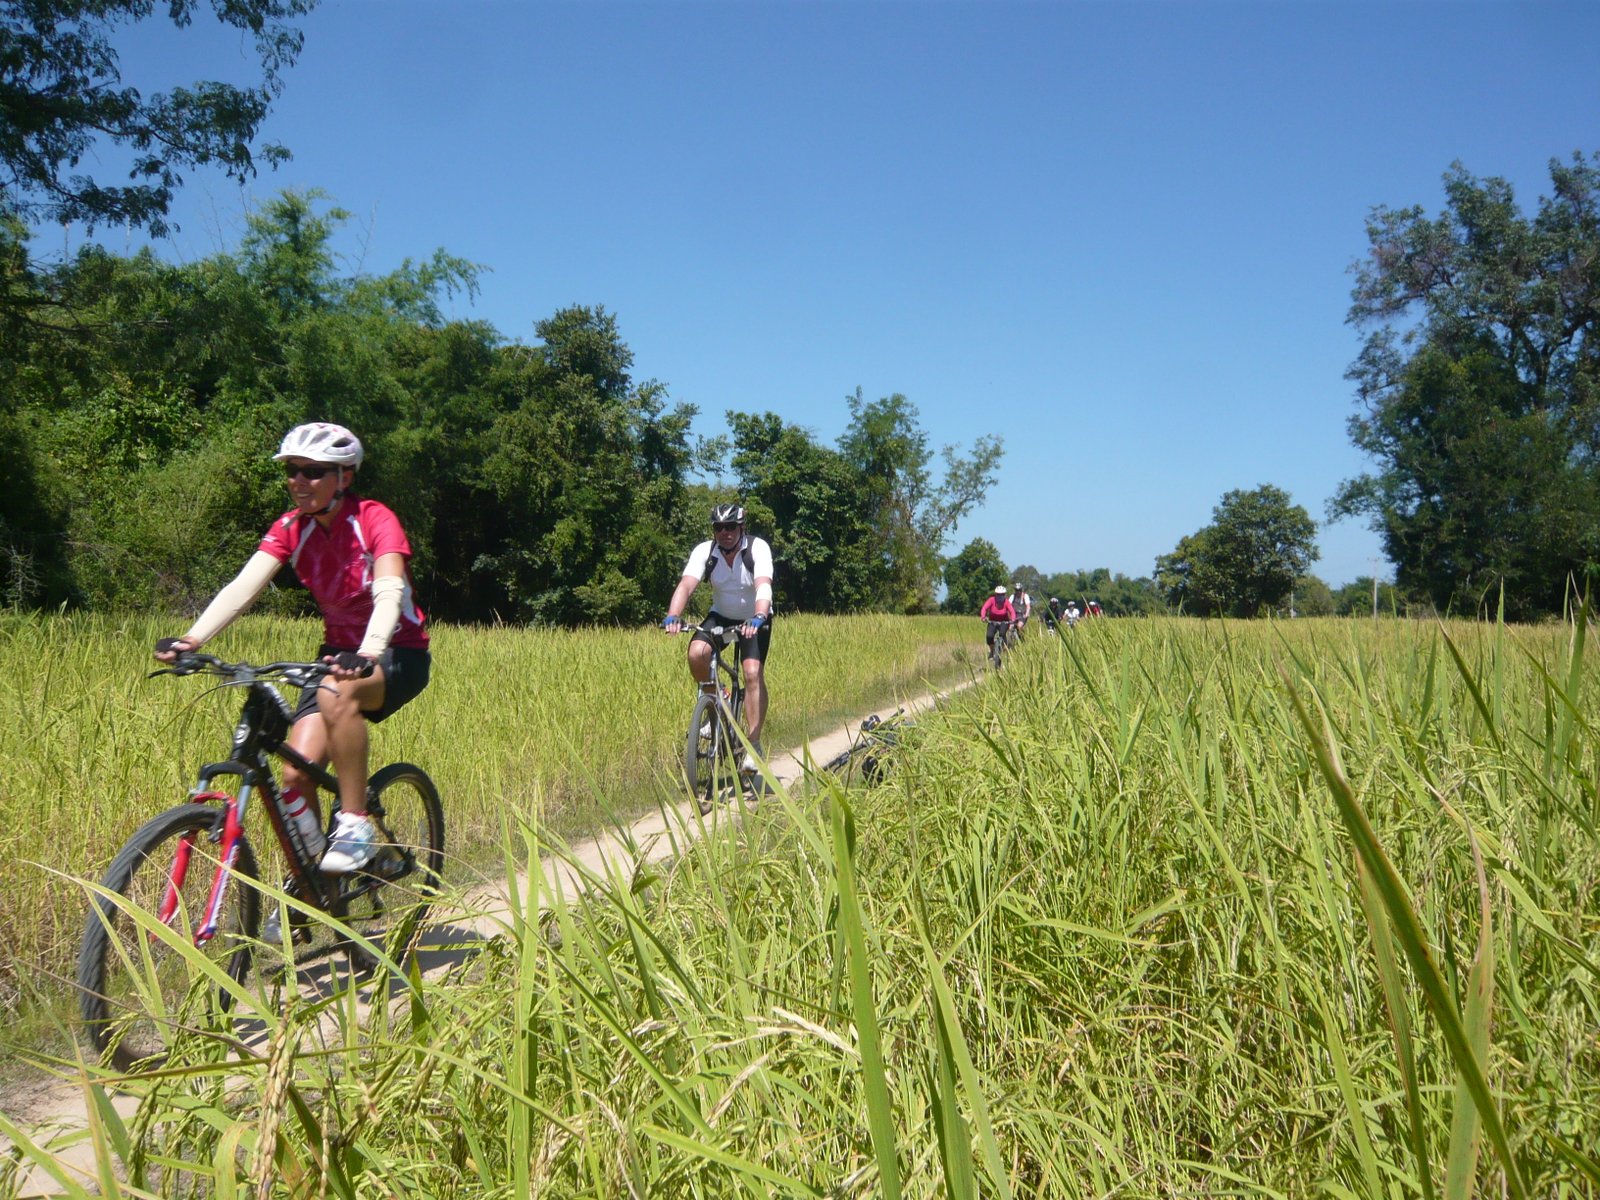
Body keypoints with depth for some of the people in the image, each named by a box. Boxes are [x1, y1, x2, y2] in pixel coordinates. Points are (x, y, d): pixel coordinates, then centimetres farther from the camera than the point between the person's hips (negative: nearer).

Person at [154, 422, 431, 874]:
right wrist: (192, 639, -33)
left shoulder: (375, 521, -17)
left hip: (398, 655, -5)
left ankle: (355, 825, -23)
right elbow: (244, 585, -16)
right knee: (296, 774, -13)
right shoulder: (291, 528, -3)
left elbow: (389, 593, -33)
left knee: (338, 693, -37)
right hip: (338, 652, 5)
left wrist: (367, 654, -52)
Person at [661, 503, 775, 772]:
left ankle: (754, 744, -14)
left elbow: (763, 586, -38)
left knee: (753, 673, -22)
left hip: (754, 620, -2)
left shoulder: (758, 548, -22)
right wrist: (672, 616, -48)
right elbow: (686, 585, -30)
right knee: (696, 653, -26)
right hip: (720, 616, 2)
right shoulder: (704, 551, -16)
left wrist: (758, 617, -56)